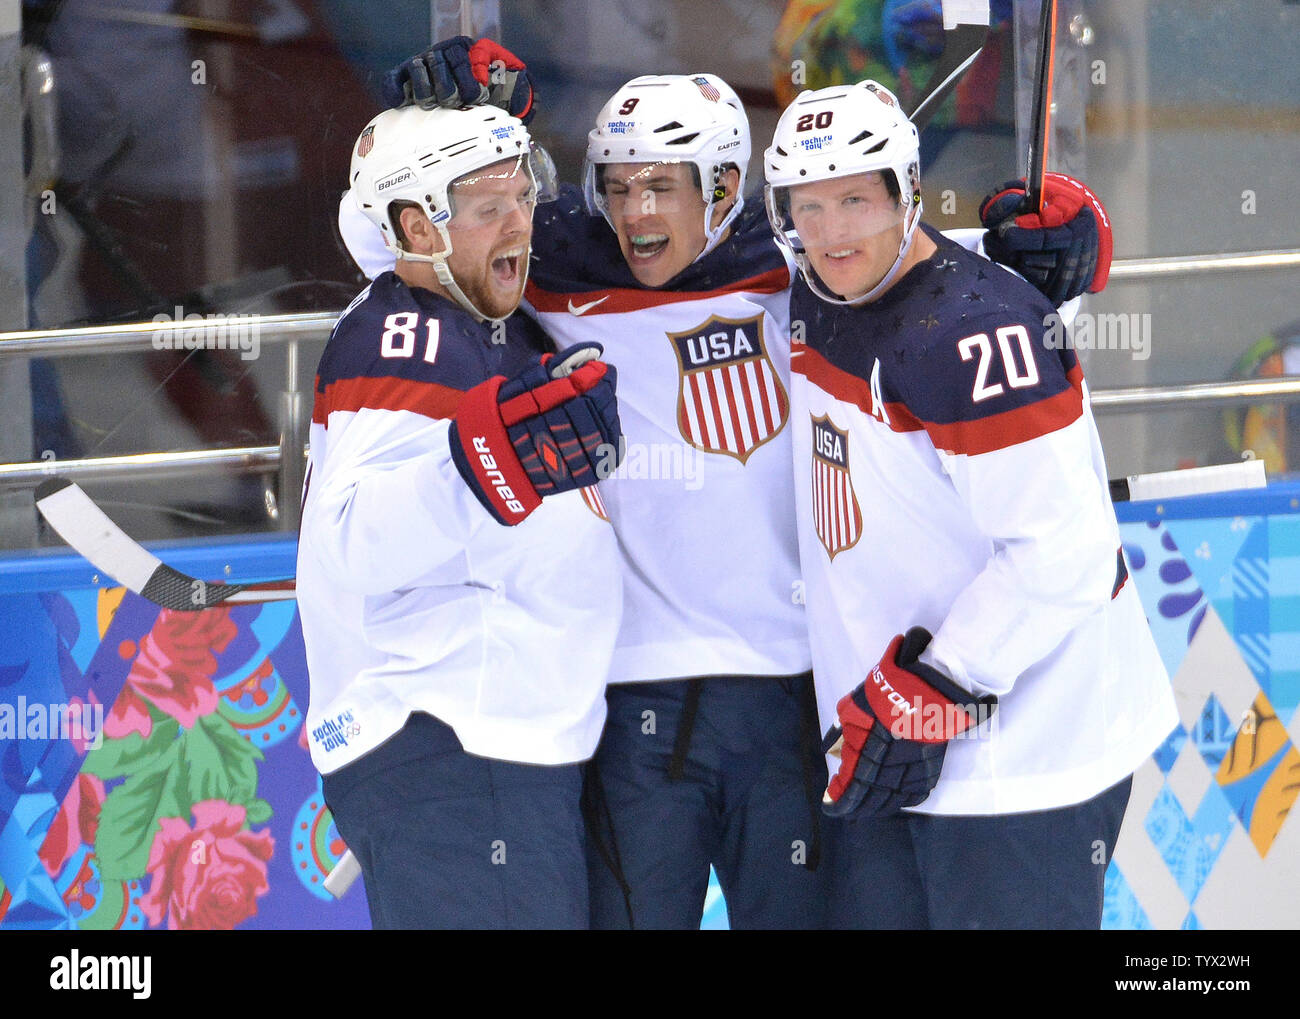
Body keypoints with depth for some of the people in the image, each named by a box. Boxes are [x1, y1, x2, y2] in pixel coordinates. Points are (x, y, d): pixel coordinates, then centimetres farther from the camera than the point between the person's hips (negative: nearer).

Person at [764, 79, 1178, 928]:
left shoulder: (975, 330, -21)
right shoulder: (818, 303, 7)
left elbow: (1064, 551, -25)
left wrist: (925, 700, -21)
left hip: (1022, 755, -9)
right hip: (888, 734, 9)